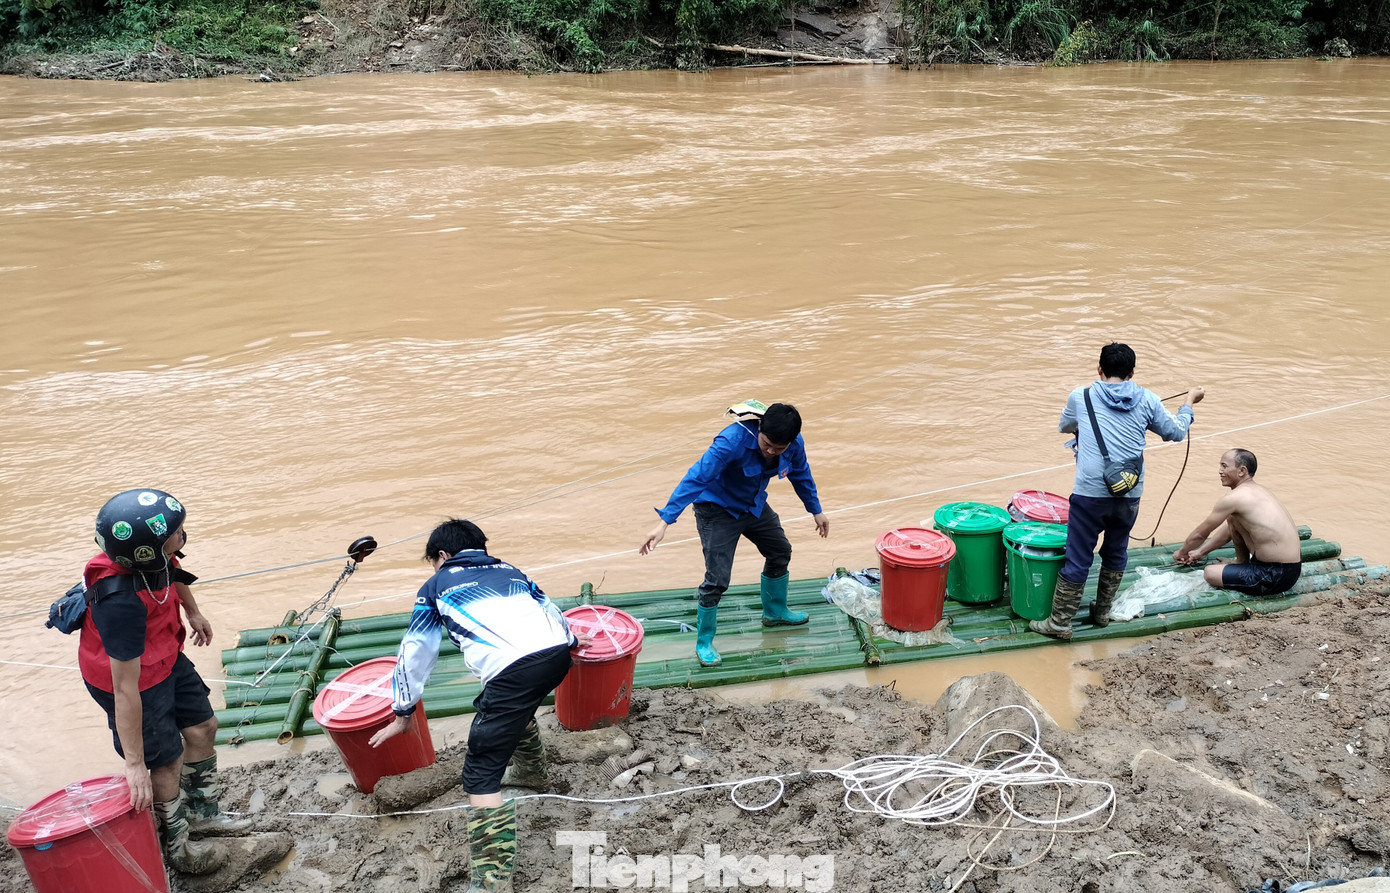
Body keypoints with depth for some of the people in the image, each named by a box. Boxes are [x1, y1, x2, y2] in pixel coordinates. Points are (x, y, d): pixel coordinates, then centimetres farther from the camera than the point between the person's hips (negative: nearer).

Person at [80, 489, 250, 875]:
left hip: (166, 656, 8)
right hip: (132, 678, -8)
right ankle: (176, 846, 32)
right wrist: (135, 764, -29)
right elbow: (125, 687, -36)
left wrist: (192, 611, 24)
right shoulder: (121, 601, -42)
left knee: (202, 728, 19)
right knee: (166, 763, 6)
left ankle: (202, 814, 42)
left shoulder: (153, 555, -20)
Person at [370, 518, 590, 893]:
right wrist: (570, 638, 68)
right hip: (558, 651, 6)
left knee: (481, 775, -3)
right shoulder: (508, 570, 35)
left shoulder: (436, 585, 25)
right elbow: (547, 606, 48)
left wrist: (403, 714, 39)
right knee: (518, 709, 39)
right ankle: (529, 770, 60)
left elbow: (414, 654, 29)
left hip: (513, 668, -6)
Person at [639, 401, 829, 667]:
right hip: (718, 511, -7)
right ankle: (703, 643, 10)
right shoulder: (733, 441, -39)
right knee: (717, 580, -12)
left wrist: (816, 510, 18)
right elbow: (697, 477, -43)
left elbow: (801, 474, 4)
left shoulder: (794, 445, -19)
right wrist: (664, 522, -48)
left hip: (754, 506, 7)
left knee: (780, 552, 23)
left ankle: (775, 612, 50)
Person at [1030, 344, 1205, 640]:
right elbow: (1176, 432, 20)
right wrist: (1189, 402, 38)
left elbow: (1064, 427, 24)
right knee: (1116, 552, 22)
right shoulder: (1146, 400, 6)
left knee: (1078, 558, 4)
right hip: (1129, 496, 3)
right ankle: (1102, 612, 35)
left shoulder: (1081, 397, 4)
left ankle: (1060, 623, 11)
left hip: (1090, 494, -2)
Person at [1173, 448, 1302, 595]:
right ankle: (1242, 562, 27)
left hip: (1277, 576, -9)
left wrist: (1182, 553, 17)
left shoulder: (1233, 499, -16)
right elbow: (1227, 530, 27)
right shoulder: (1256, 490, 12)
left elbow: (1200, 534, -2)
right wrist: (1201, 552, 33)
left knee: (1209, 573, -4)